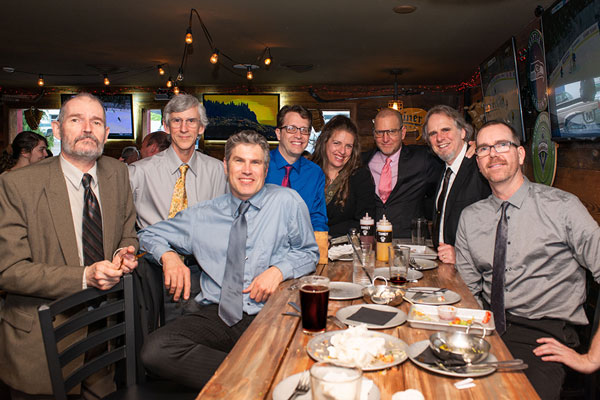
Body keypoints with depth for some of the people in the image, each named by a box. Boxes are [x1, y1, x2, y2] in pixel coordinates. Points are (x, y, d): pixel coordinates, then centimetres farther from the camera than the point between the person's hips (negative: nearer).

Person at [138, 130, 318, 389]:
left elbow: (309, 252, 13)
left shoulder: (287, 202, 6)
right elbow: (150, 235, 22)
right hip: (215, 316, 4)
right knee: (155, 350, -26)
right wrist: (168, 256, -1)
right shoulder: (203, 215, 12)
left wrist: (278, 270, -8)